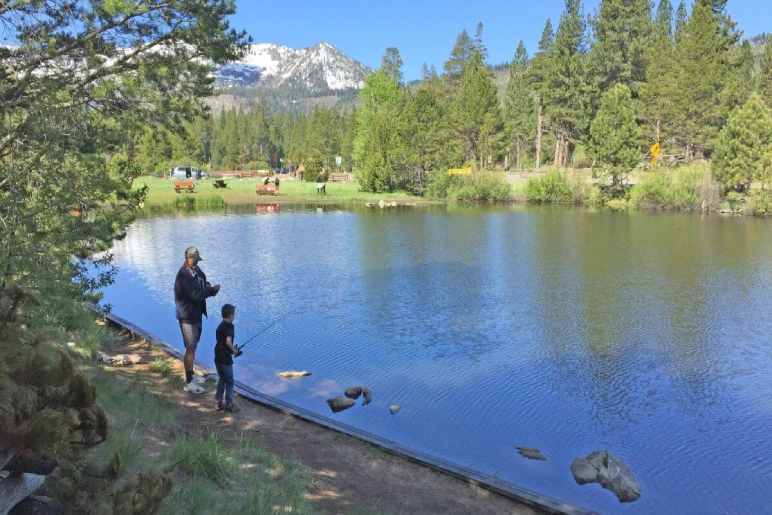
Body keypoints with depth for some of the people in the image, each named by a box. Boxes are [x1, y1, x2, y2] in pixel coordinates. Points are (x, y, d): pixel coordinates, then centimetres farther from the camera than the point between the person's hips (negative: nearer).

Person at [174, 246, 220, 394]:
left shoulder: (197, 271, 7)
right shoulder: (184, 275, -22)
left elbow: (204, 286, 8)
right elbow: (196, 295, -28)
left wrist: (210, 288, -14)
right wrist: (212, 289, -17)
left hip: (196, 314, 9)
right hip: (187, 316, -9)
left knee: (193, 346, 19)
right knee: (190, 348, -4)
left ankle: (190, 376, 33)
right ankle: (188, 383, 4)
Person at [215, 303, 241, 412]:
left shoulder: (220, 326, 10)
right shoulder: (229, 326, -16)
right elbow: (228, 341, -28)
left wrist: (232, 349, 15)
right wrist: (234, 350, -13)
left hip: (218, 357, 8)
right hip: (225, 358, -8)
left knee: (221, 380, 19)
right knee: (229, 382, 4)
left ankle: (219, 402, 23)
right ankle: (229, 404, 11)